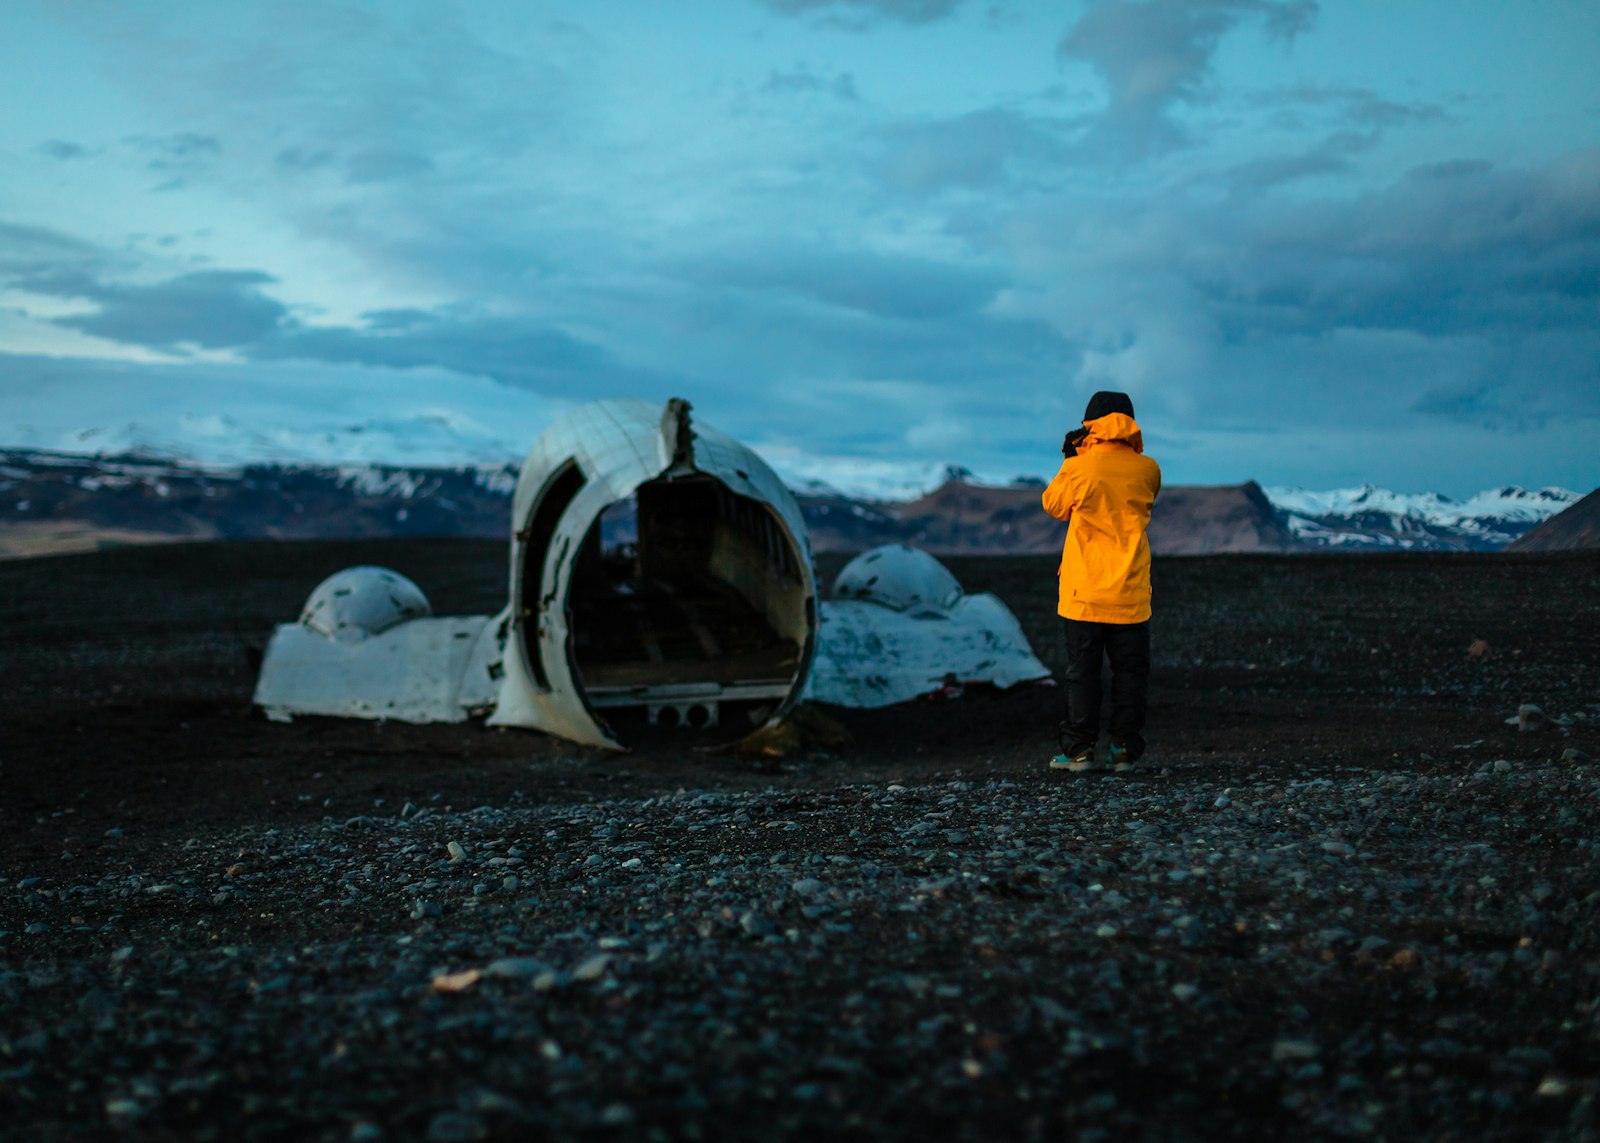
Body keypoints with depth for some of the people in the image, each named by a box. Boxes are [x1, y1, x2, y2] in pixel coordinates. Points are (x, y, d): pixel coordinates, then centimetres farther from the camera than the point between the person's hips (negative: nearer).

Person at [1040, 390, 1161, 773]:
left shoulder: (1079, 469, -9)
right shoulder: (1148, 470, -1)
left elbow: (1054, 504, 8)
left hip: (1084, 592, -2)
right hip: (1131, 594, 2)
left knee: (1082, 673, 5)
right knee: (1130, 672, 8)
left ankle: (1079, 749, 5)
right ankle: (1125, 750, 9)